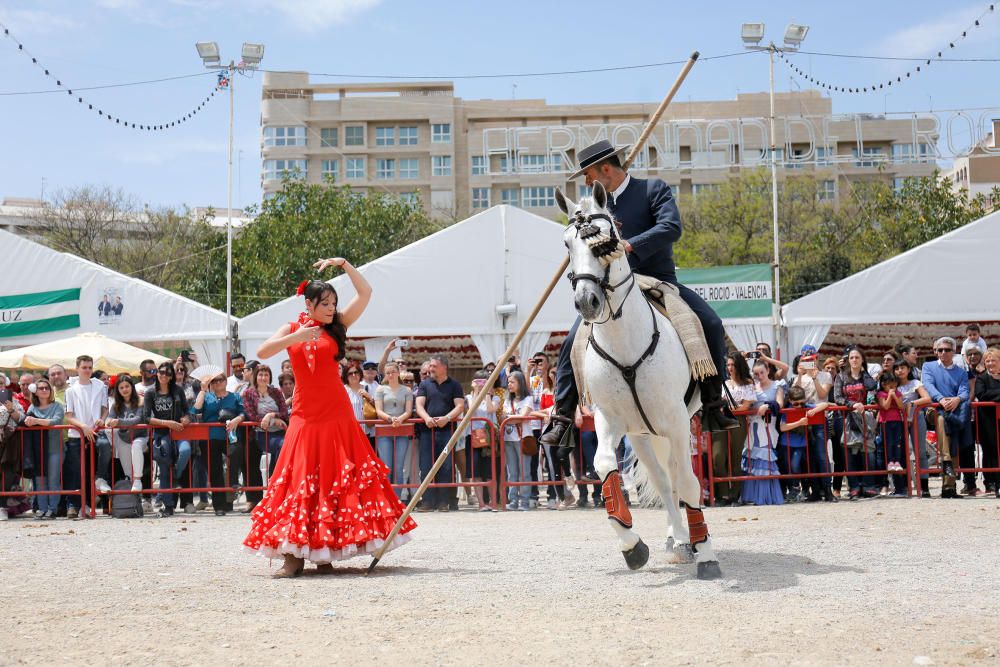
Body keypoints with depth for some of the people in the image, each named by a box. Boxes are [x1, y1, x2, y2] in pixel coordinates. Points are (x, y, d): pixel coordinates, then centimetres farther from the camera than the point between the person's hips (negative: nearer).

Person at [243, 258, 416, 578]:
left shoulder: (336, 327, 9)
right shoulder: (291, 329, 7)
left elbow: (365, 293, 5)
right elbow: (262, 353, -7)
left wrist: (343, 263, -2)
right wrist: (294, 338, -18)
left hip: (337, 414, 1)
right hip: (305, 415, -1)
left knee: (334, 478, -1)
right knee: (300, 478, -5)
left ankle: (324, 553, 5)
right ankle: (294, 555, -6)